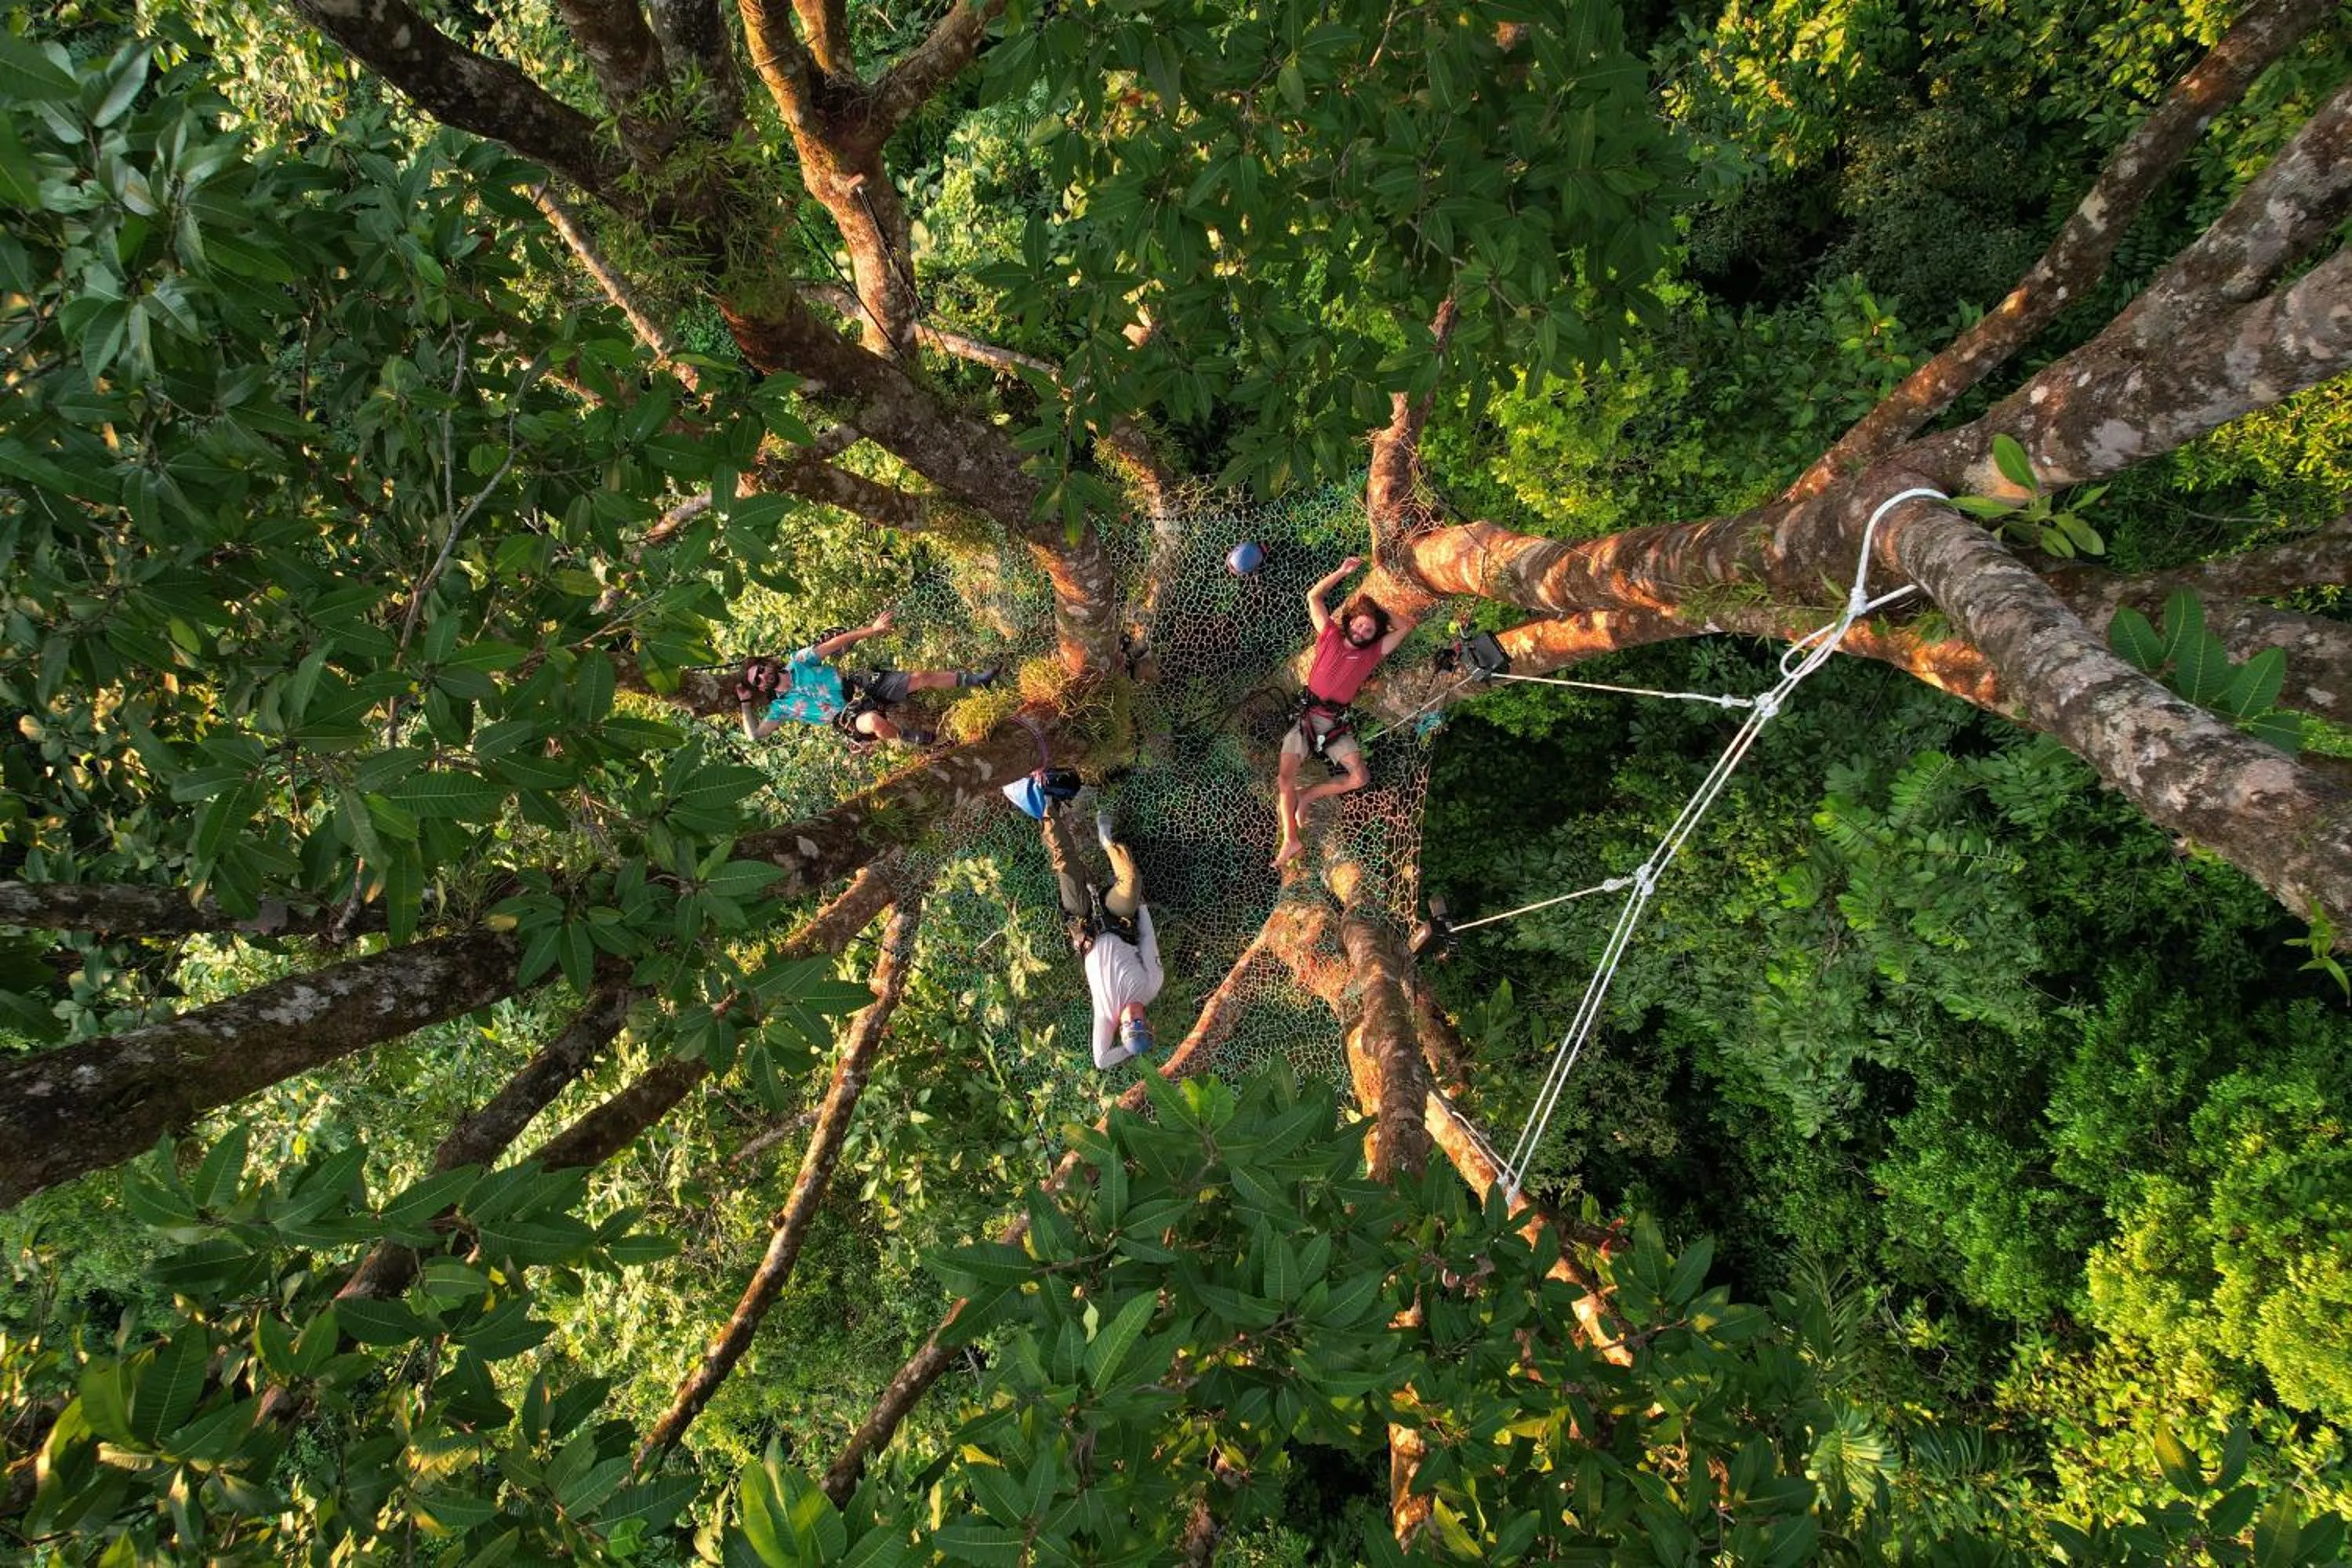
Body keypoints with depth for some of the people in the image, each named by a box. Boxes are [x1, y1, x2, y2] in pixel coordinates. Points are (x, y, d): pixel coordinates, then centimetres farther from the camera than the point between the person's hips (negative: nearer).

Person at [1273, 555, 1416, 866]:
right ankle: (1291, 839, -15)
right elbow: (1313, 596, 9)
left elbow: (1406, 626, 11)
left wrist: (1379, 610, 11)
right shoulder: (1330, 636, 8)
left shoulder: (1374, 652, 10)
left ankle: (1308, 795, 0)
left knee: (1360, 777, -17)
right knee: (1285, 777, -18)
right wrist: (1342, 572, 2)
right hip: (1307, 716, -2)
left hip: (1337, 723, 2)